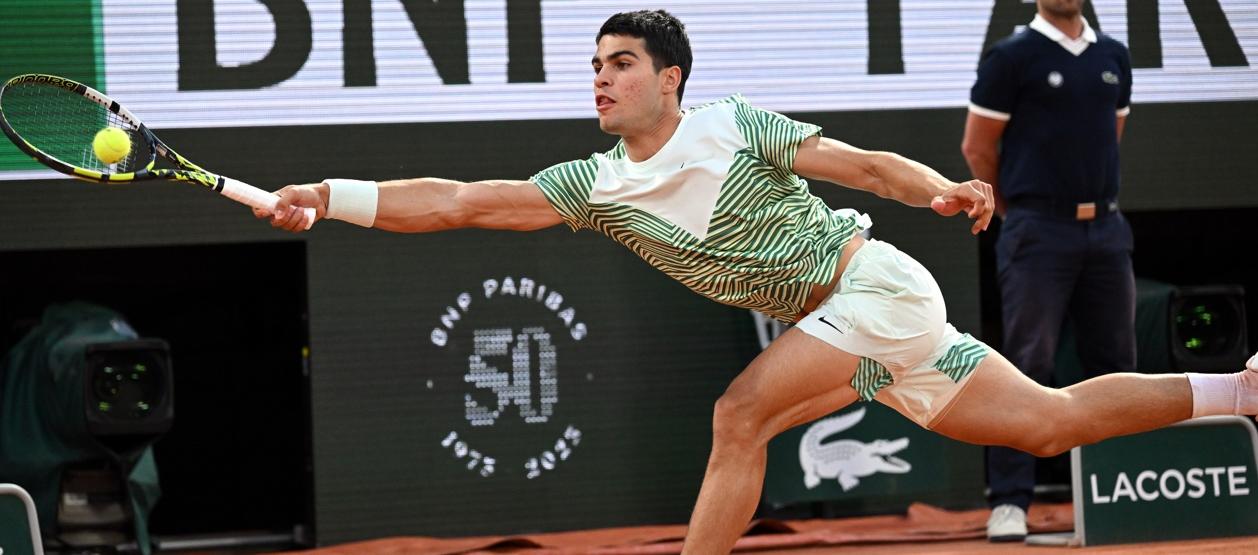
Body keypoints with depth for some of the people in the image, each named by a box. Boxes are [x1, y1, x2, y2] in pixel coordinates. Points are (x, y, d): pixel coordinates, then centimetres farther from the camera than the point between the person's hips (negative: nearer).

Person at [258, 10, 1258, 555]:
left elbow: (863, 163, -10)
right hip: (840, 327, 6)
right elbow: (460, 201, -4)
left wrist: (943, 189, -28)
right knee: (1052, 422, 9)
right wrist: (328, 197, -13)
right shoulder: (595, 186, 2)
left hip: (878, 286, -6)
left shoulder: (734, 127, -12)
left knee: (741, 415, -22)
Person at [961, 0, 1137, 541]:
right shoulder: (1012, 58, -4)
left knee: (1115, 364, 9)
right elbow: (977, 147, 0)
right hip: (1038, 234, -5)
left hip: (1106, 230, 6)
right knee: (1028, 365, -8)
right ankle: (1009, 502, -7)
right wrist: (1022, 211, 7)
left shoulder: (1113, 57, 12)